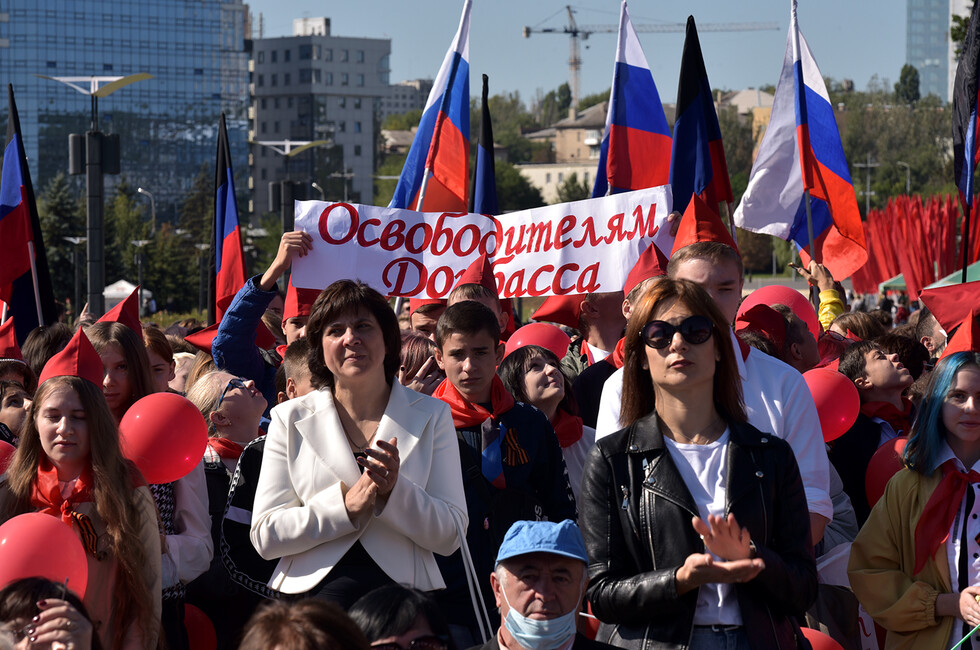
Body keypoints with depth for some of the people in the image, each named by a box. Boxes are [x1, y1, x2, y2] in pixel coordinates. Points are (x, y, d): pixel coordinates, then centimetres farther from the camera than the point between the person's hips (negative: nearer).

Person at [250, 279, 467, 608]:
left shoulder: (432, 416, 11)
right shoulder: (290, 419, 10)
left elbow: (450, 536, 7)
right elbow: (265, 537, 2)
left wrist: (395, 491, -11)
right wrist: (347, 504, -10)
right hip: (313, 595, 0)